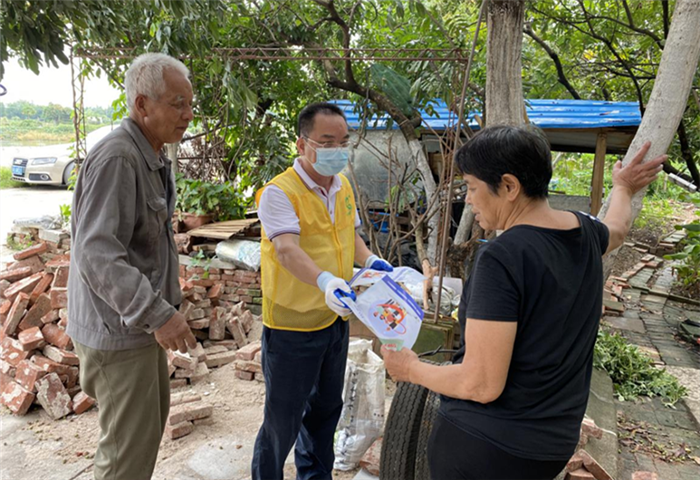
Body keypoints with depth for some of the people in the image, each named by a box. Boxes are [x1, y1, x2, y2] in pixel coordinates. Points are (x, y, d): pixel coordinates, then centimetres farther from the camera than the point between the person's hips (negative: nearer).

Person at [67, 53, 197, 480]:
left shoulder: (154, 158, 10)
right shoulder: (116, 159, -22)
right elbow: (97, 253, -29)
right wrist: (158, 314, -31)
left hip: (142, 320, 10)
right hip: (118, 330, -10)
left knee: (153, 416, 24)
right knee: (130, 445, 1)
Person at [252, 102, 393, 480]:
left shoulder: (343, 186, 5)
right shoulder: (279, 192, -18)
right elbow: (286, 250, -32)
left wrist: (370, 261, -1)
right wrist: (325, 281, -48)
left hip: (334, 319, 7)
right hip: (292, 325, -7)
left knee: (326, 407, 23)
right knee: (283, 421, 8)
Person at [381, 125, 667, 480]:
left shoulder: (502, 257, -26)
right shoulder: (584, 232, -2)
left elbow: (481, 385, -25)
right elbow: (616, 229, 25)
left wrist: (411, 369, -9)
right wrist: (622, 189, 45)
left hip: (484, 444, -7)